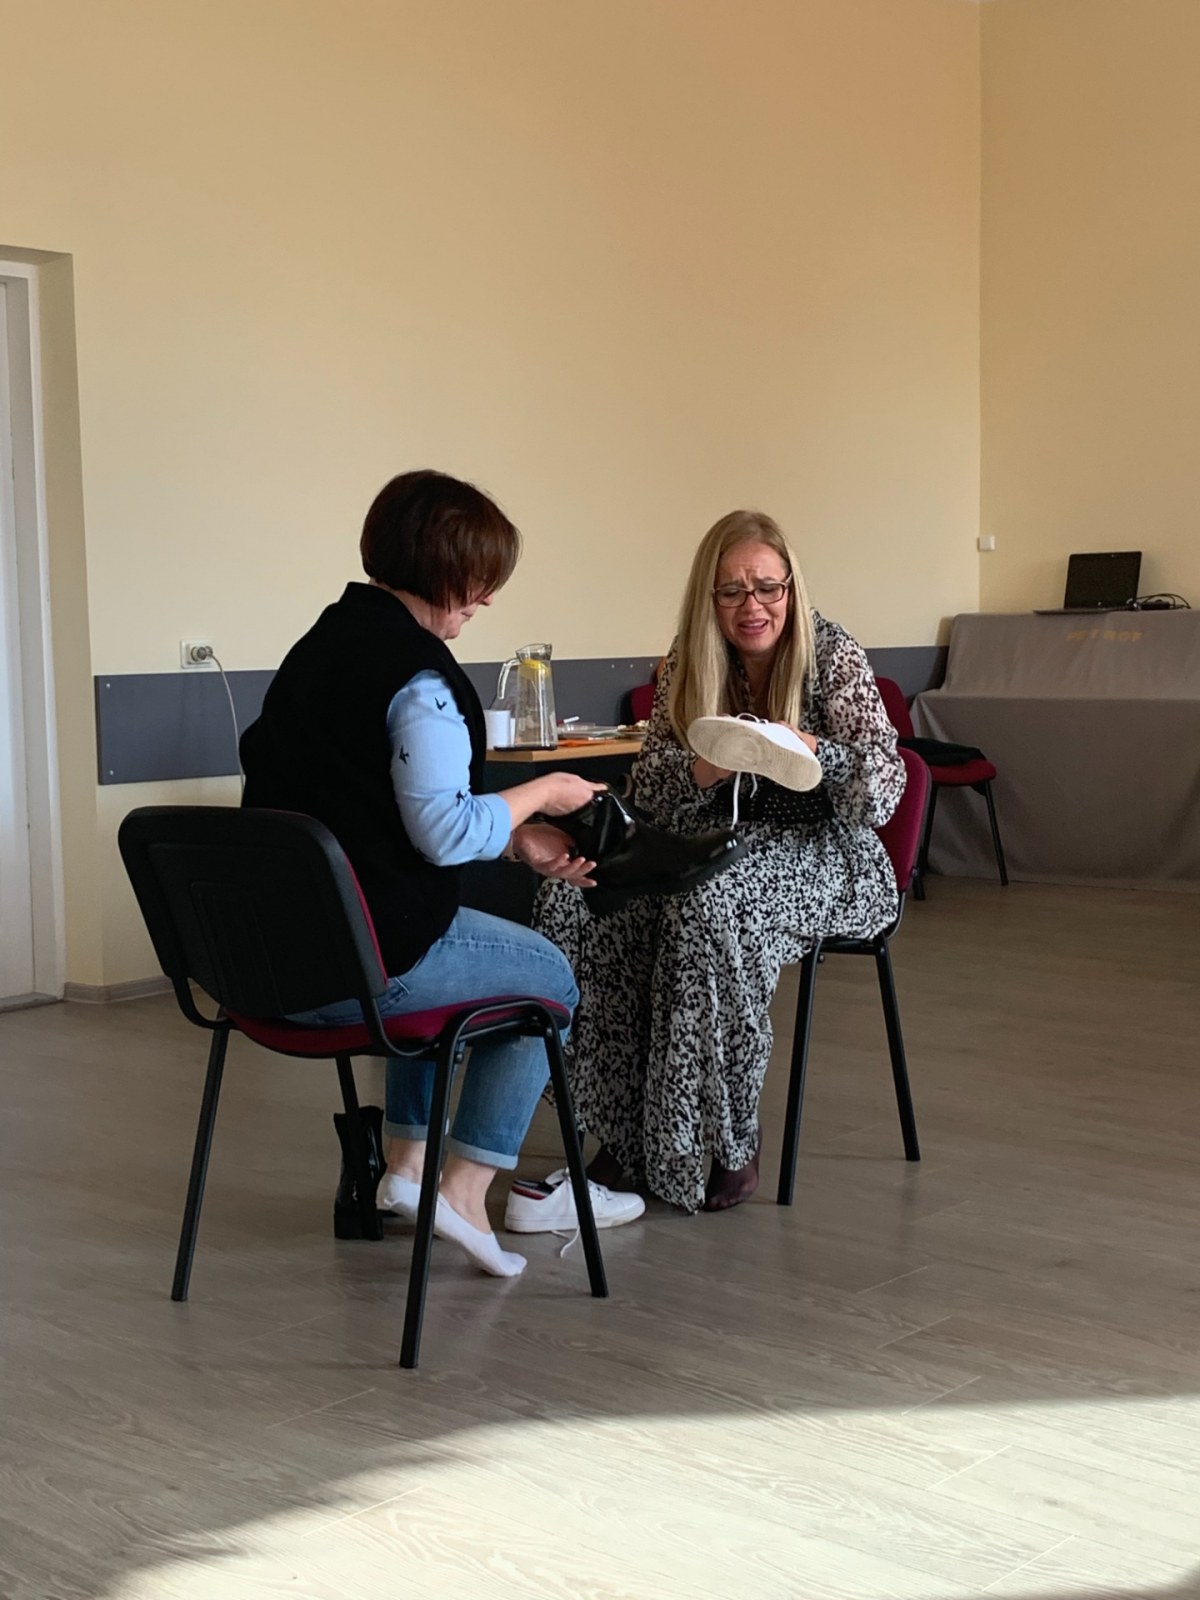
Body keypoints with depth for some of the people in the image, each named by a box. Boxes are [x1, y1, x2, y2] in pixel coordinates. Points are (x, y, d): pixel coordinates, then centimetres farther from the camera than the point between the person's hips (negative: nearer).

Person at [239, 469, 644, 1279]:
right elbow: (443, 830, -20)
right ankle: (465, 1191, 14)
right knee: (549, 979, 14)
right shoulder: (417, 670, -16)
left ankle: (406, 1160, 33)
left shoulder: (323, 643, 13)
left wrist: (517, 838, 12)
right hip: (359, 961, -9)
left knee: (435, 950, 36)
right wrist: (539, 795, -4)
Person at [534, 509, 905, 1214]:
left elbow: (885, 791, -13)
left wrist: (815, 754, -34)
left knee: (710, 909, -37)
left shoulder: (833, 654, -7)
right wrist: (700, 771, -21)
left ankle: (733, 1146, -23)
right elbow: (649, 789, 3)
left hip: (818, 848, -4)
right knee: (575, 897, -22)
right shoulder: (689, 660, 5)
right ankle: (624, 1132, -15)